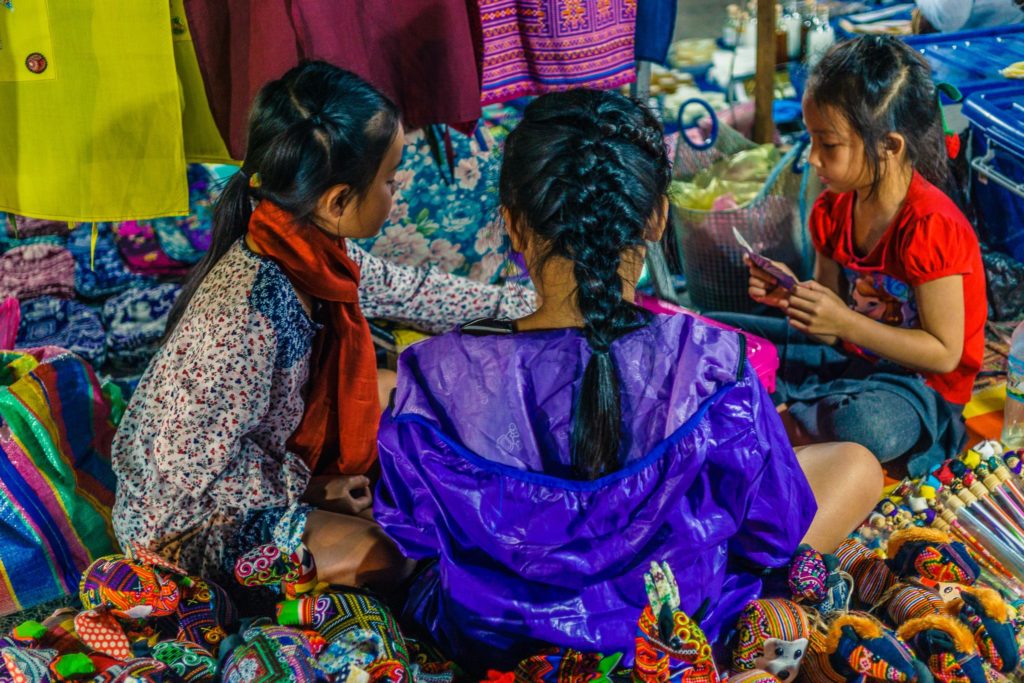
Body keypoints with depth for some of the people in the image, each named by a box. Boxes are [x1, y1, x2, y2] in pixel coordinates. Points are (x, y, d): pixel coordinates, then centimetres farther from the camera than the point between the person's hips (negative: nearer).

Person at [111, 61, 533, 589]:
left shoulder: (308, 250, -13)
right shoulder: (250, 313, -39)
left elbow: (403, 288, 9)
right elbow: (189, 471, -33)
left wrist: (514, 306, 18)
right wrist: (304, 486, -18)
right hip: (180, 513, -9)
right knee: (382, 557, -21)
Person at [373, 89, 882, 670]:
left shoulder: (440, 376, -27)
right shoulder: (711, 366, -29)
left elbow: (410, 531, -9)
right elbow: (775, 530, -13)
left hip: (487, 638, 2)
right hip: (667, 638, -1)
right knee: (856, 467, 16)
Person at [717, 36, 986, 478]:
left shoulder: (930, 227, -25)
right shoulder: (833, 210, -3)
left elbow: (945, 352, -22)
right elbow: (833, 313, 5)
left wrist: (846, 323, -28)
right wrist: (790, 296, -17)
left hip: (919, 381, -7)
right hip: (845, 355, 7)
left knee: (864, 426, -42)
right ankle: (791, 415, -15)